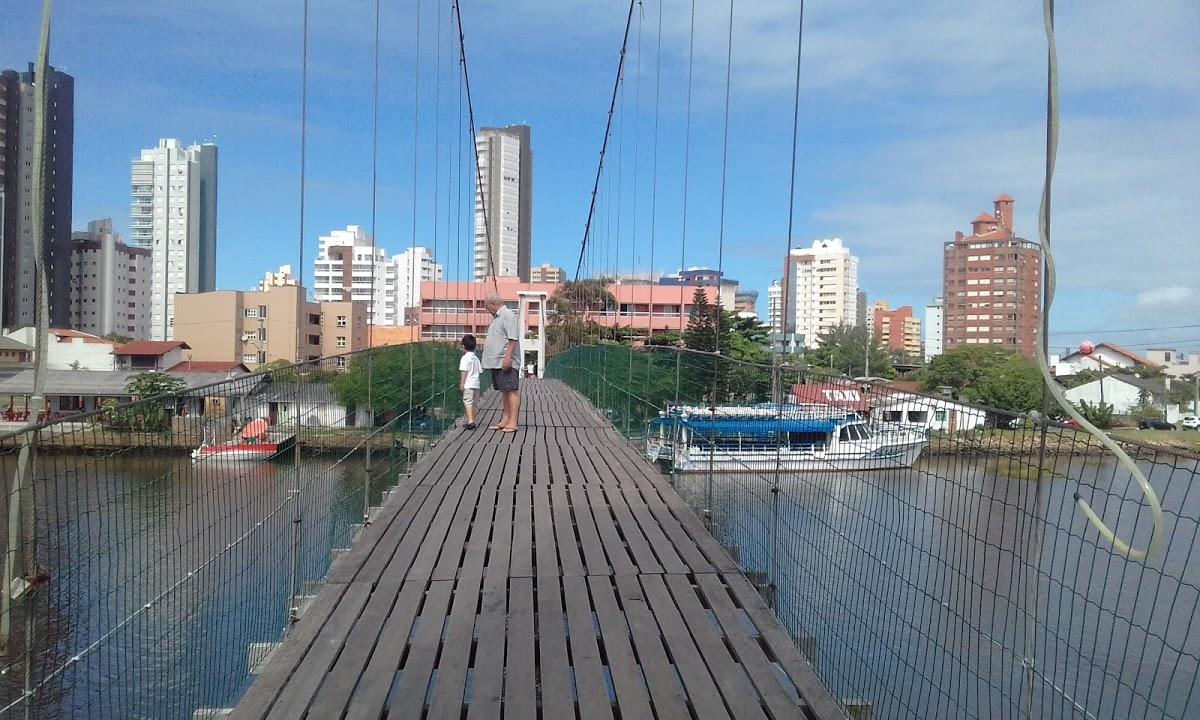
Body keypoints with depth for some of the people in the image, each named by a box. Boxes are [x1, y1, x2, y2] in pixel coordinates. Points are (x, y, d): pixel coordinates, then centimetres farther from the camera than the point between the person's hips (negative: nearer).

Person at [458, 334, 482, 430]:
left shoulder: (465, 358, -8)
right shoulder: (476, 359, 14)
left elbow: (464, 371, -14)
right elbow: (480, 371, 16)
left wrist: (462, 383, -13)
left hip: (468, 384, -7)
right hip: (476, 383, 7)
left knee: (468, 402, -10)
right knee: (473, 403, 14)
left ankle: (470, 421, -21)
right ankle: (472, 421, 18)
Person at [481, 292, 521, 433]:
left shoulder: (508, 315, -10)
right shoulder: (496, 317, 22)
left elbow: (513, 338, -18)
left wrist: (508, 357, -24)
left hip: (506, 362, -10)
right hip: (496, 362, 10)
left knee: (511, 391, -8)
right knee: (504, 392, 13)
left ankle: (513, 422, -9)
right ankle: (505, 420, 18)